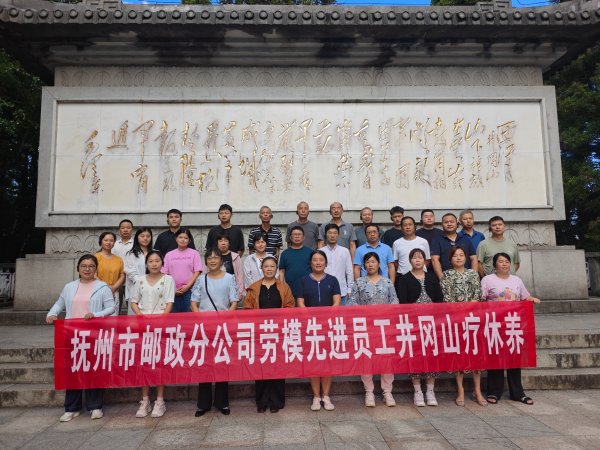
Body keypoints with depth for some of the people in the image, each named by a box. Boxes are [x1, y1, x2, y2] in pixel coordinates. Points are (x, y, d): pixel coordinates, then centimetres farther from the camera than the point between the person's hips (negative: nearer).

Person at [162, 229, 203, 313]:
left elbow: (197, 272, -2)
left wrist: (187, 286, -10)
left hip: (189, 290, -2)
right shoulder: (169, 255, 9)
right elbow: (164, 274, 7)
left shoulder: (194, 253, 4)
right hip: (173, 292, 2)